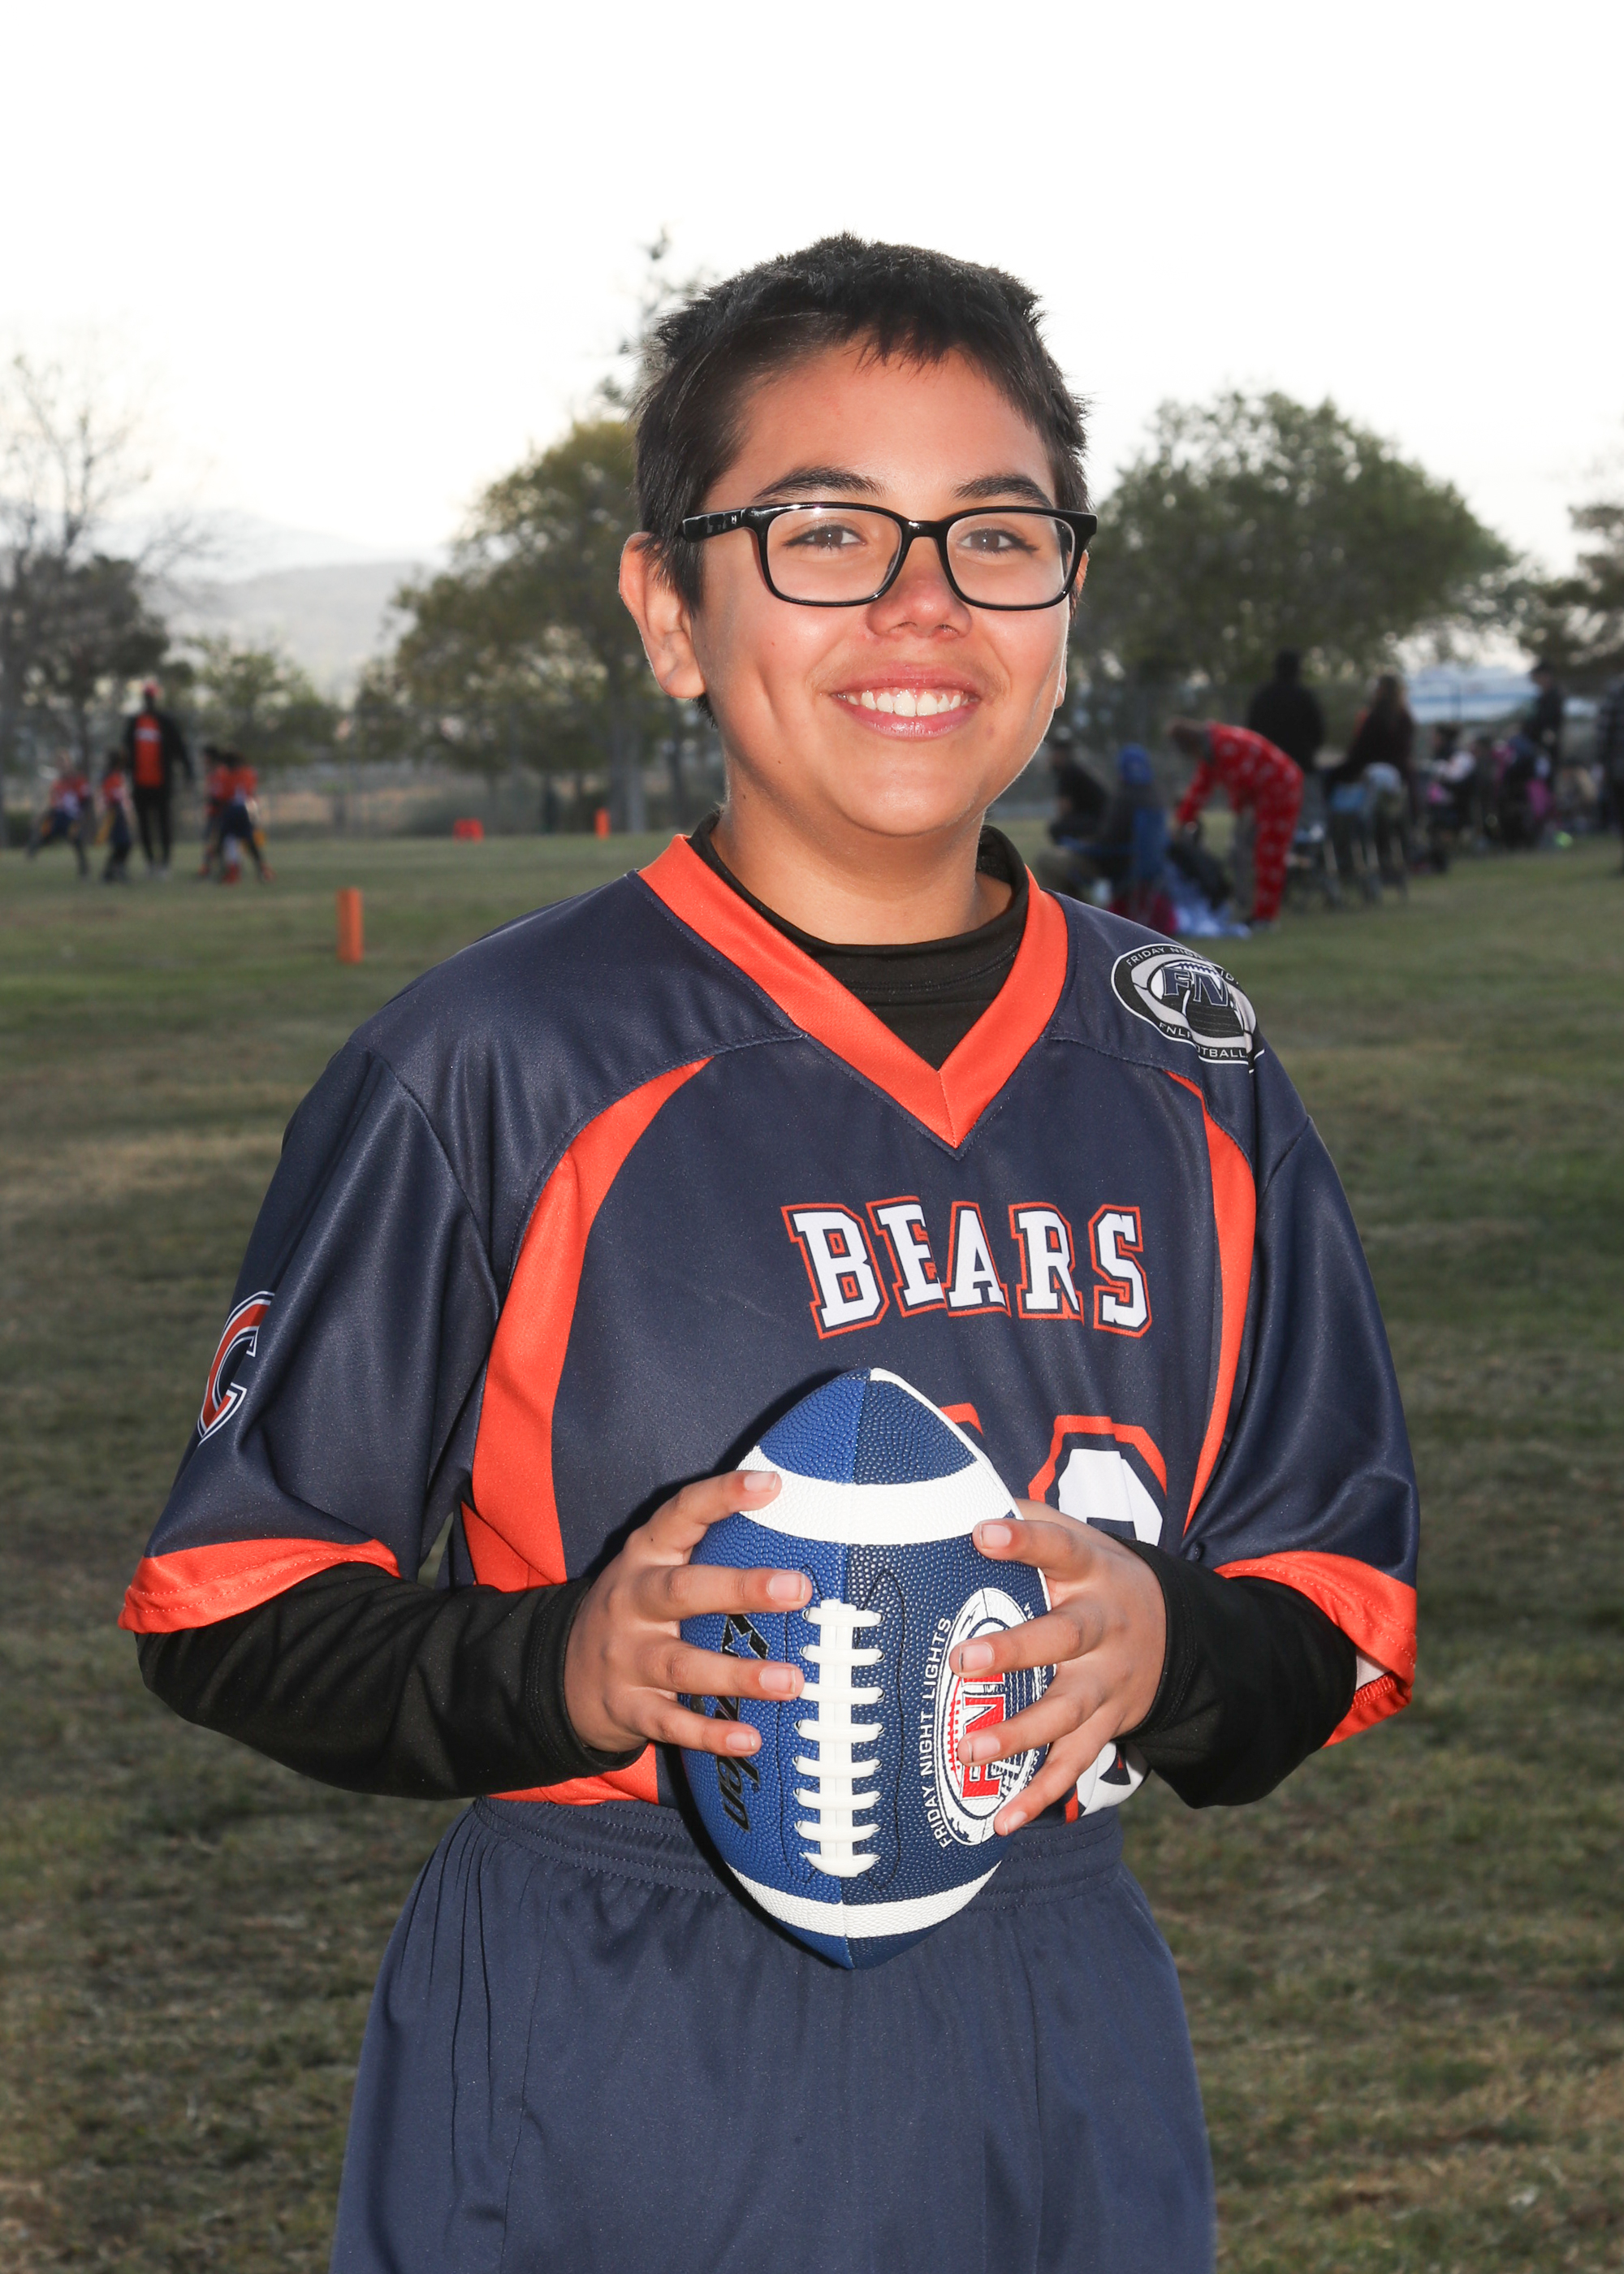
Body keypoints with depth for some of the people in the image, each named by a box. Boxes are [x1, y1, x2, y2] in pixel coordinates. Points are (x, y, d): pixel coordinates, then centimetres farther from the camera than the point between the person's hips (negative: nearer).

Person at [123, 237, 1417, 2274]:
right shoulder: (494, 1065, -9)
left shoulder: (1188, 1076, 4)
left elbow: (1342, 1613, 9)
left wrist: (1164, 1647, -13)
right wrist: (559, 1667, -23)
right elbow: (229, 1606, -5)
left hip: (1063, 2087, 4)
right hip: (595, 2104, -4)